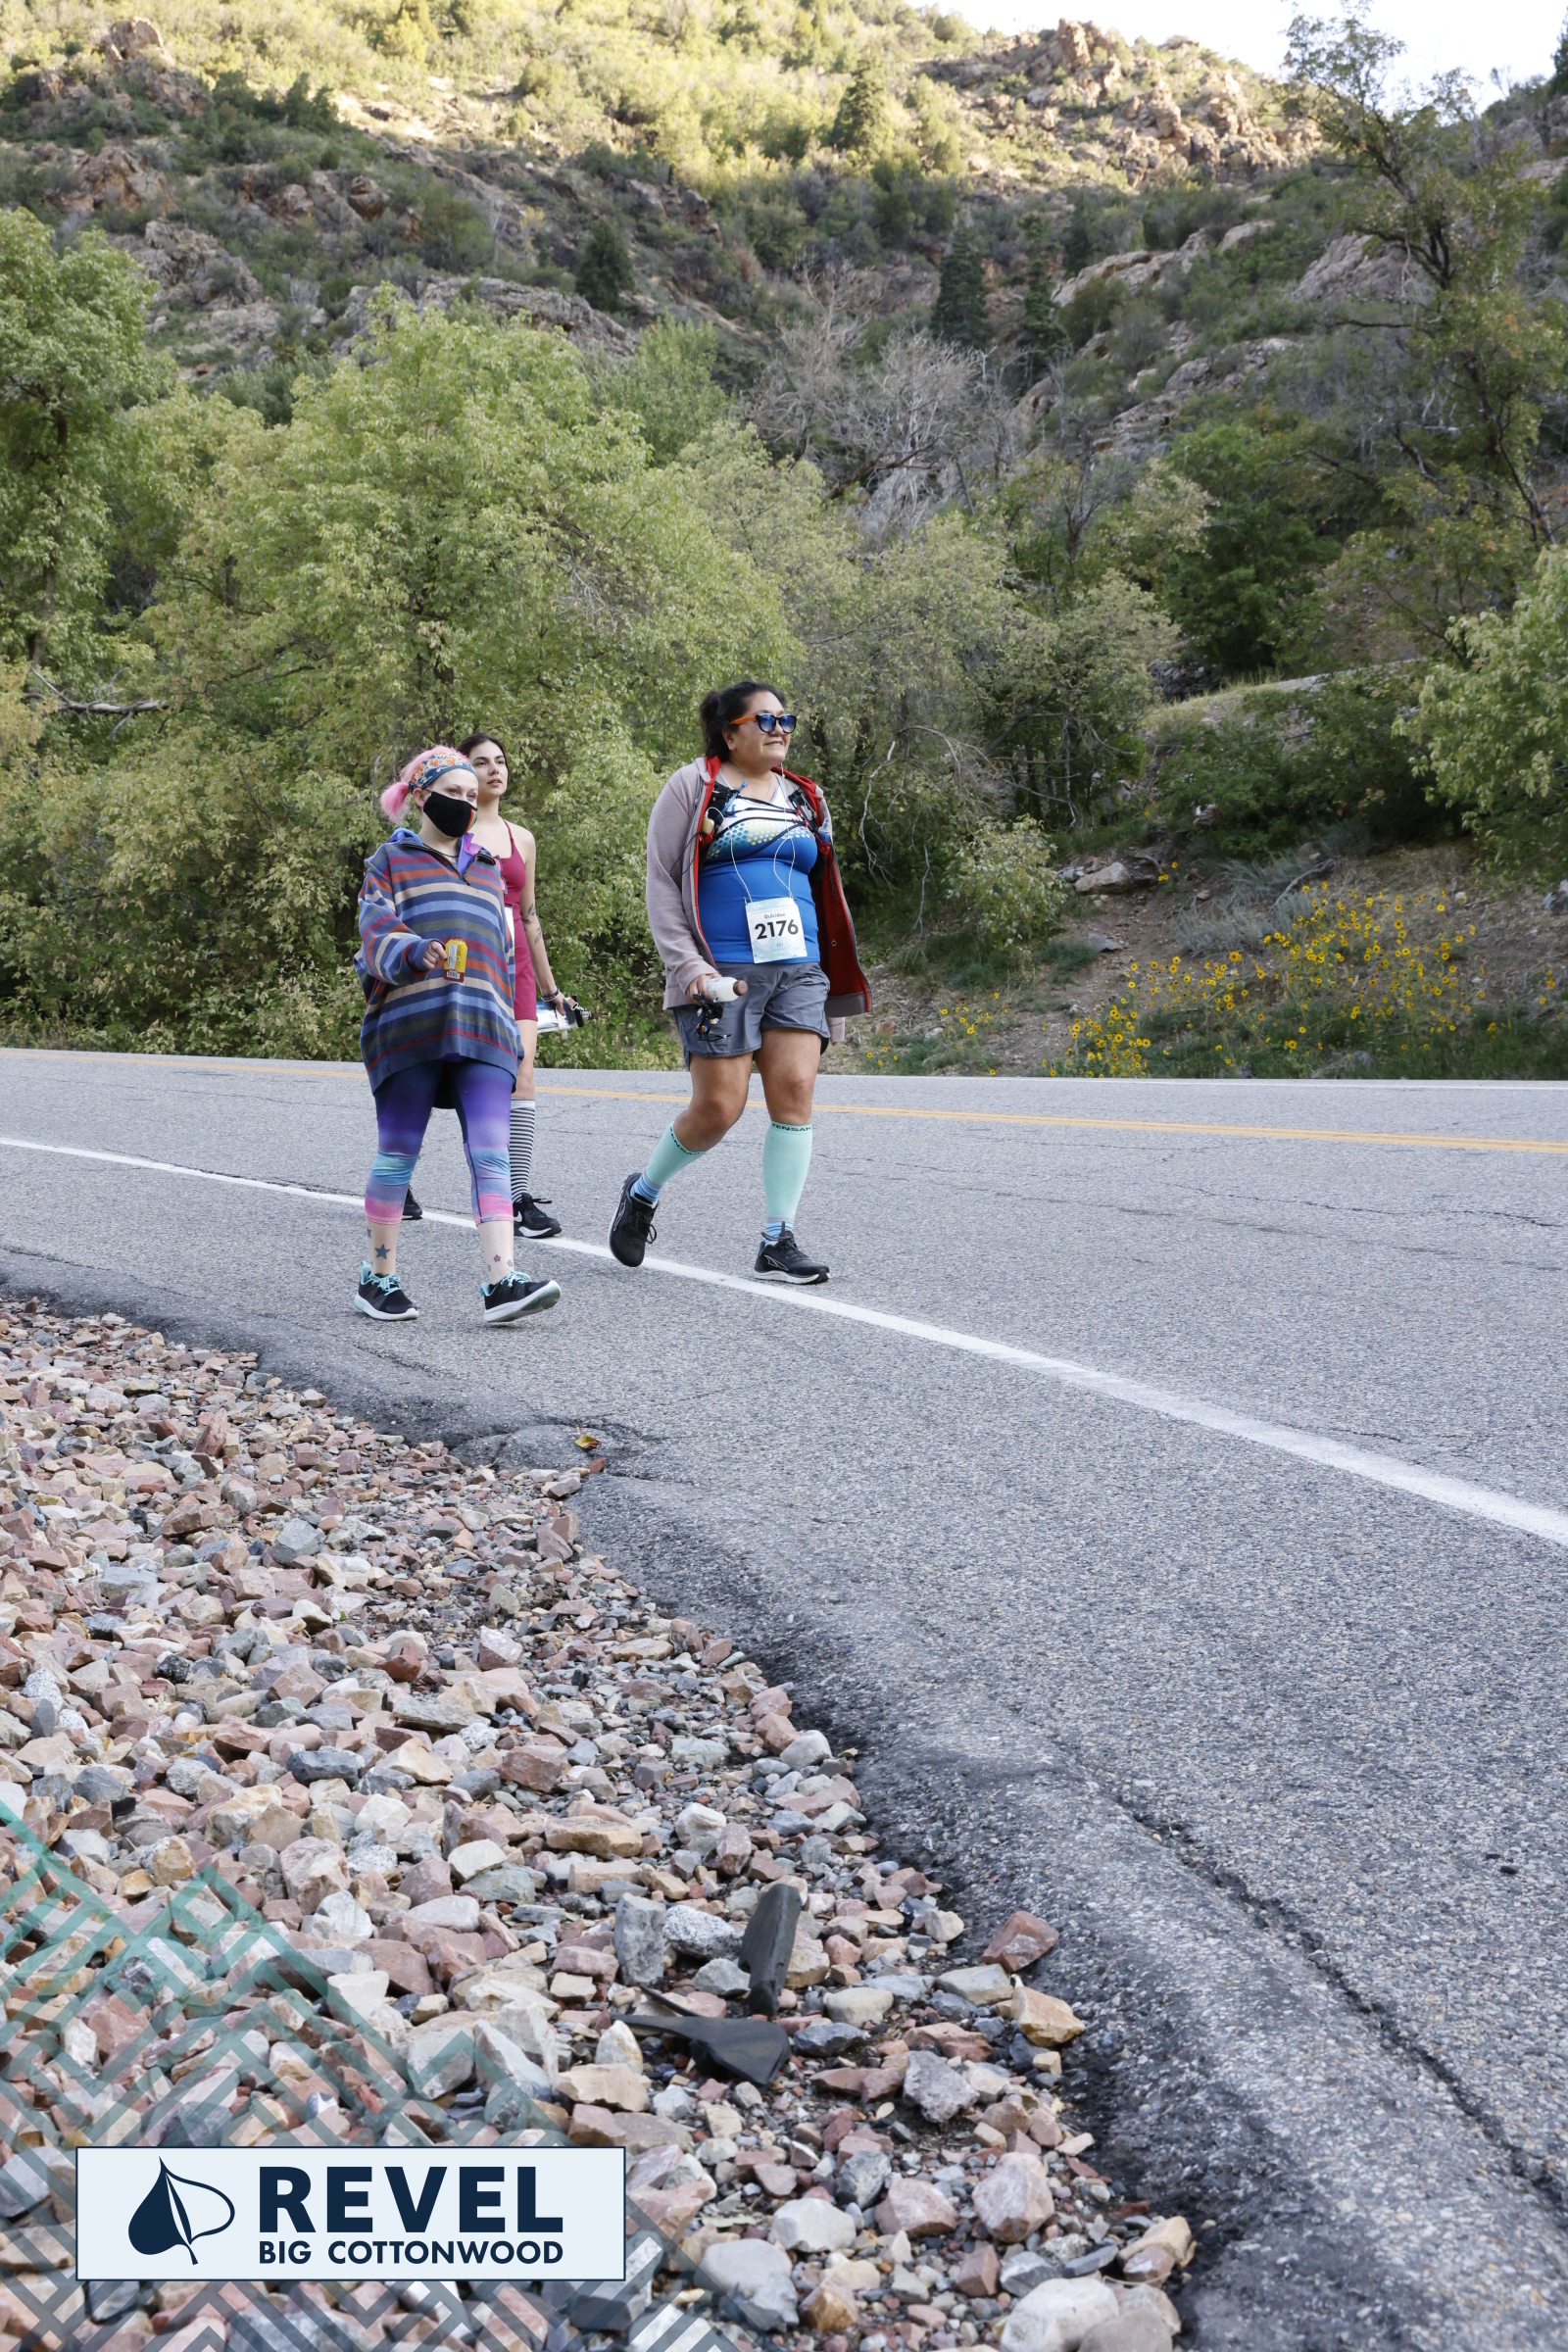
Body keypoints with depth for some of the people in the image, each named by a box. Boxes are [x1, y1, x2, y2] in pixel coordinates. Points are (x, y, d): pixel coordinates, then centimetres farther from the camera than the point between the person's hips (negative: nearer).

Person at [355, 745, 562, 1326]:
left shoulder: (487, 870, 28)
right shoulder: (391, 860, 12)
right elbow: (377, 933, -5)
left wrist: (508, 1025, 23)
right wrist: (418, 953, -27)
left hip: (482, 1033, 4)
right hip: (408, 1023, -3)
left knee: (491, 1154, -11)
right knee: (397, 1153, 1)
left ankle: (501, 1282, -19)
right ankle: (378, 1278, 15)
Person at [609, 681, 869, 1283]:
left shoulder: (804, 798, 20)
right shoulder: (693, 786, 4)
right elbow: (660, 882, 0)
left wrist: (834, 983, 18)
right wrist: (687, 964, -12)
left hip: (798, 970, 5)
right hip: (721, 975, -5)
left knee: (795, 1093, -9)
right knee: (718, 1107, -7)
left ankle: (779, 1244, -3)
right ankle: (643, 1191, 20)